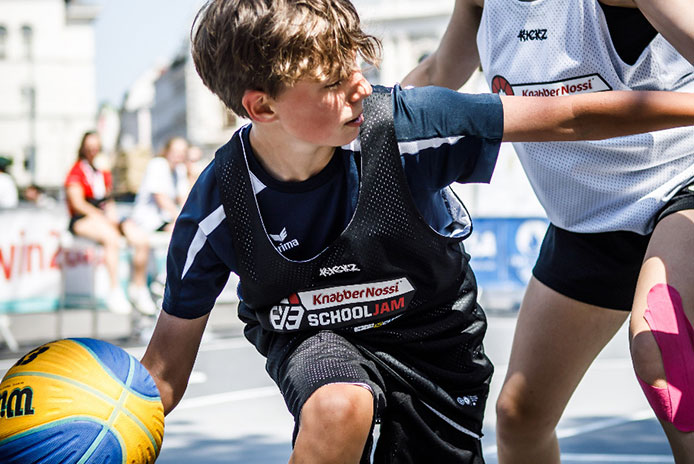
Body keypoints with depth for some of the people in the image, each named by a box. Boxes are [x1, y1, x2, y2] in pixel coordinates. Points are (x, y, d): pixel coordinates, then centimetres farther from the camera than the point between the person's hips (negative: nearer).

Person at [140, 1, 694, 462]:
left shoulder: (402, 127, -27)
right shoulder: (218, 208, -24)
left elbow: (567, 117, -20)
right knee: (340, 405, -36)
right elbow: (165, 370, -15)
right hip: (313, 341, -2)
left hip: (432, 342, 2)